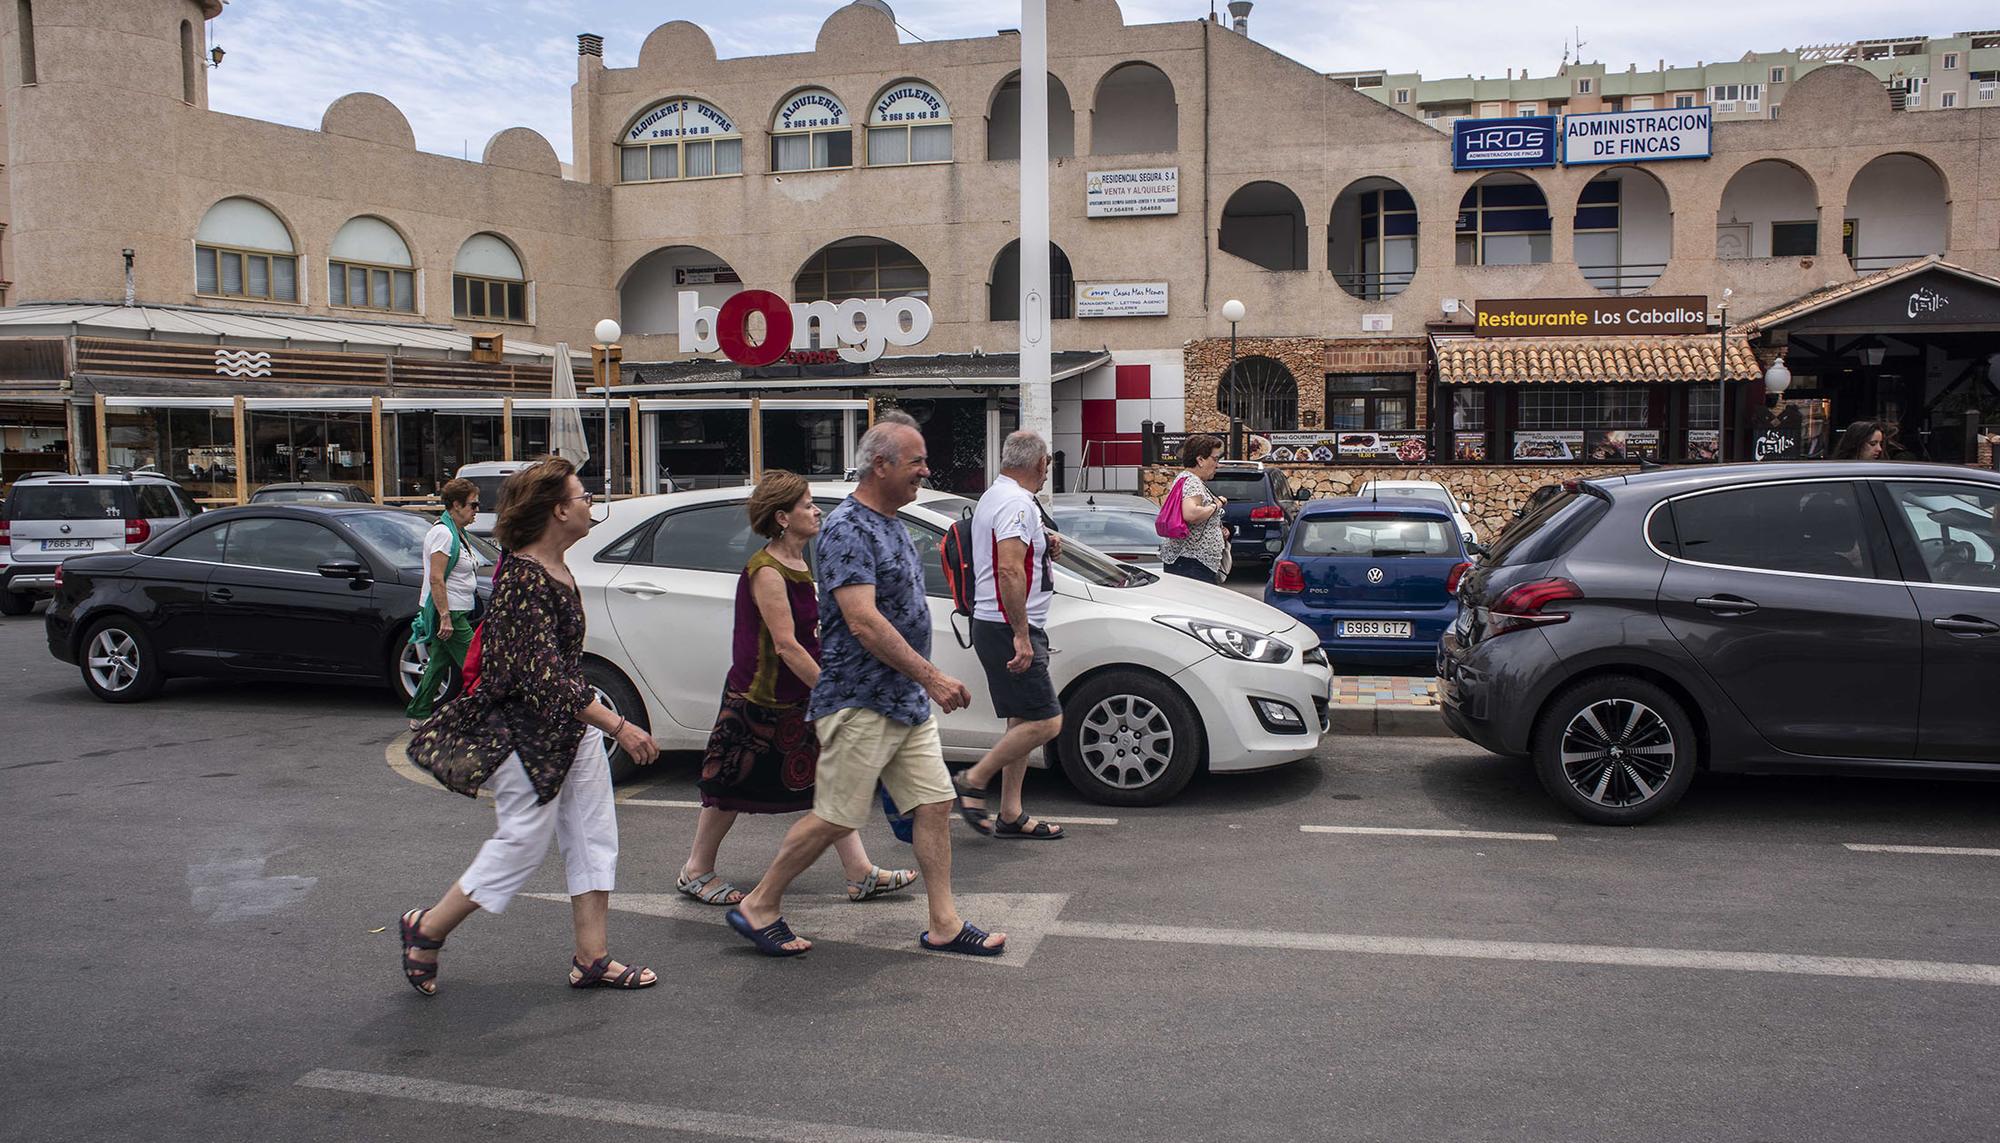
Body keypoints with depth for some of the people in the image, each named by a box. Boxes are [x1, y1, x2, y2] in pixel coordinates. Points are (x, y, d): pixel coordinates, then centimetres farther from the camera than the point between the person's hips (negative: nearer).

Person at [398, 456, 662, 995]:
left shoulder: (557, 572, 6)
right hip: (526, 733, -9)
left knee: (594, 841, 10)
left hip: (572, 726, 9)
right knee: (522, 843, 2)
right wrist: (618, 726, -29)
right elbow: (545, 676, -29)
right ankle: (426, 929, 23)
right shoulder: (523, 579, -24)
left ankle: (591, 959, 18)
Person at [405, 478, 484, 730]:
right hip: (448, 613, -10)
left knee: (439, 665, 14)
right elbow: (435, 579, -22)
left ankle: (419, 716, 21)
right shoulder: (443, 532, -16)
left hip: (456, 612, 10)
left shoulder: (456, 532, 16)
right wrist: (445, 617, -25)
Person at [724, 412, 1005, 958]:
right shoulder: (847, 528, -17)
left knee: (935, 805, 7)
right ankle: (758, 907, 15)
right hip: (859, 703, -9)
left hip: (906, 701, 9)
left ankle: (944, 924, 14)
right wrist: (932, 677, -24)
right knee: (835, 818, -1)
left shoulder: (890, 524, 13)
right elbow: (864, 623, -25)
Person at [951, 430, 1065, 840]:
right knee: (1045, 722, -10)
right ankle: (973, 782, -1)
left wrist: (1045, 547, 12)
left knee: (1022, 721, 12)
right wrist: (1021, 634, -25)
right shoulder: (1017, 504, -15)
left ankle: (1011, 815, 16)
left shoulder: (995, 496, 18)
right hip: (1008, 629, -11)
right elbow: (1010, 571, -25)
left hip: (998, 626, 11)